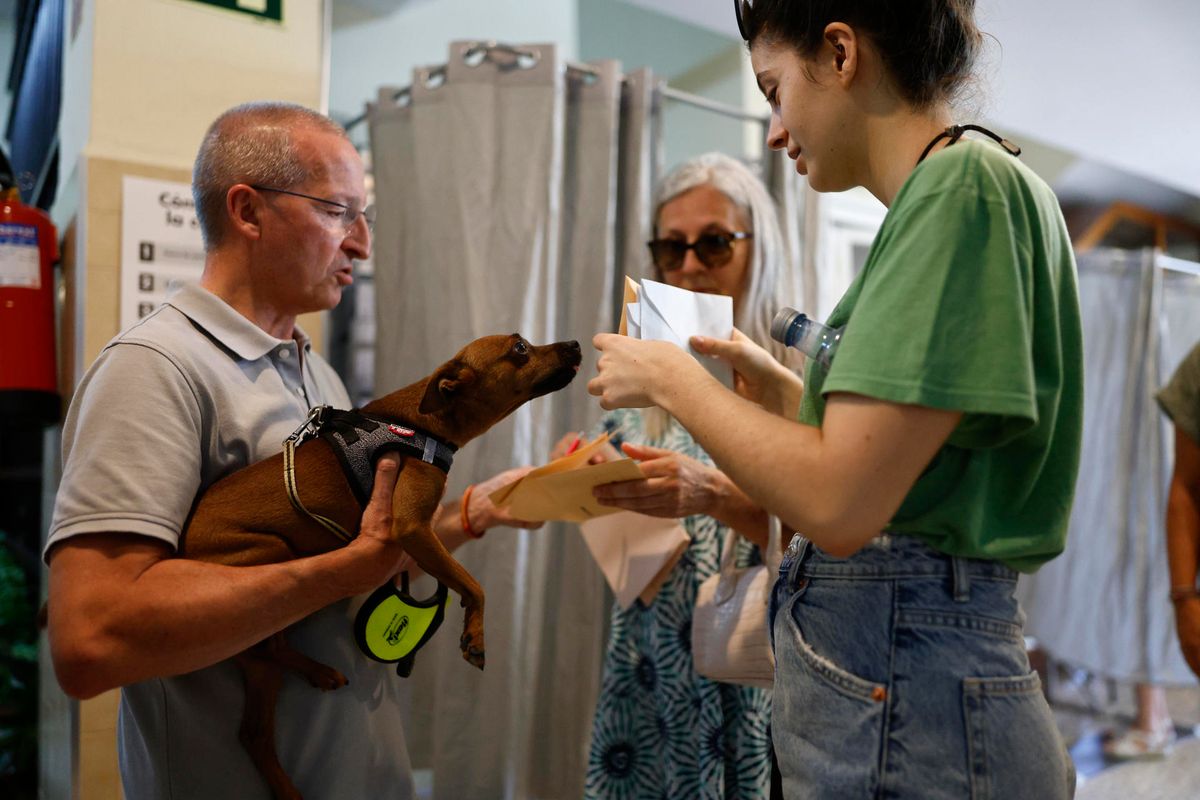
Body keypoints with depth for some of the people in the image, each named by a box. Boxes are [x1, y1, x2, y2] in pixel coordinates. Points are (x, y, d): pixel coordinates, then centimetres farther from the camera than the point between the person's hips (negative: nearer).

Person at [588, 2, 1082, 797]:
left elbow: (840, 505, -23)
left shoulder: (964, 186, -15)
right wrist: (778, 385, 22)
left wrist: (673, 379, -9)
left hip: (900, 704, -9)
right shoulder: (955, 189, 14)